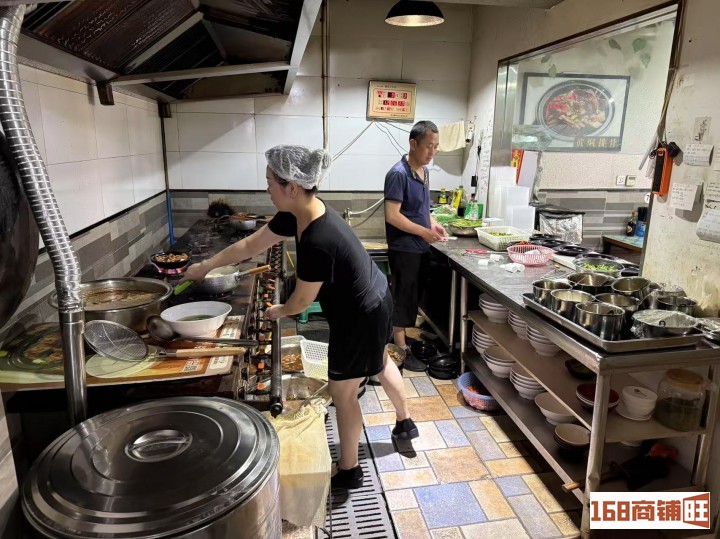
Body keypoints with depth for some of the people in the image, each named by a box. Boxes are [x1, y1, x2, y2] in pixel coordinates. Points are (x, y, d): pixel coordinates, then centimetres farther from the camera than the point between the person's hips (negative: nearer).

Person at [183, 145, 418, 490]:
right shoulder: (296, 215, -8)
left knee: (342, 393, 9)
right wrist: (205, 267, 12)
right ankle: (405, 423, 56)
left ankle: (348, 471, 32)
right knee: (381, 362, 30)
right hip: (374, 301, 10)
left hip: (361, 316, -10)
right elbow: (252, 244, 4)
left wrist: (279, 312, 2)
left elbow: (302, 299, -21)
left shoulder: (318, 241, -36)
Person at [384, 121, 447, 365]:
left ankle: (408, 338, 33)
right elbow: (392, 216, -23)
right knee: (403, 298, 2)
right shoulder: (398, 174, -19)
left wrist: (433, 223, 3)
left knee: (415, 297, 17)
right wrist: (424, 231, -20)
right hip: (404, 249, -8)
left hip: (421, 247, 8)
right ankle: (402, 351, 15)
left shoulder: (424, 171, 9)